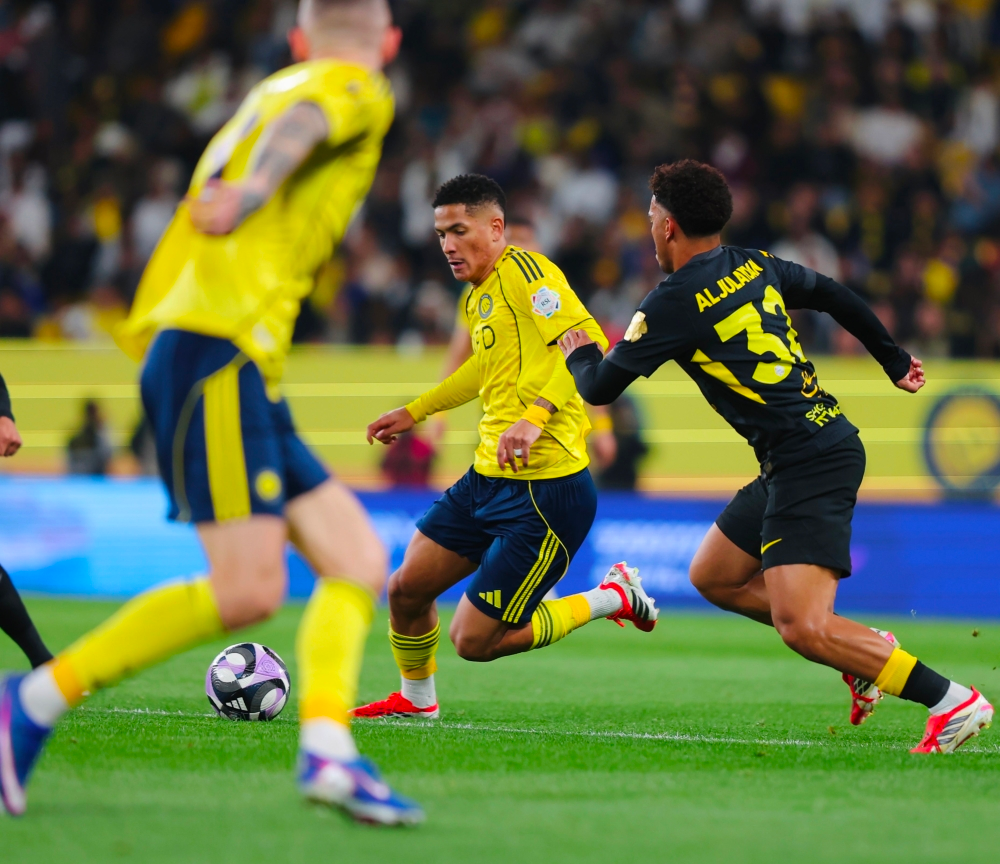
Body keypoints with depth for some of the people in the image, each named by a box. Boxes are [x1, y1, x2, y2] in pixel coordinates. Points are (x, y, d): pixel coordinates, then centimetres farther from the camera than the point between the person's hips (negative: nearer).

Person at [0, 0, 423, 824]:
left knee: (359, 559, 1)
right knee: (248, 591, -17)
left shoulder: (269, 90, 26)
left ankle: (328, 751, -15)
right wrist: (255, 188, -34)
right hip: (220, 350, -10)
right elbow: (301, 124, -20)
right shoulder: (359, 91, 1)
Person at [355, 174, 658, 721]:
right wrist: (415, 412, 40)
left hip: (545, 490, -9)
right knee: (405, 589, 9)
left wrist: (534, 415, -38)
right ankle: (416, 699, 35)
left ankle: (611, 599, 10)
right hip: (487, 477, 9)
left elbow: (587, 343, -27)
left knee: (473, 640, -6)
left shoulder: (522, 270, -14)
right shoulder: (479, 295, 15)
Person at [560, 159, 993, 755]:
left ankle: (951, 701, -18)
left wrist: (579, 354, 21)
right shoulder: (755, 266, 12)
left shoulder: (673, 305, -11)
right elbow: (835, 296, 27)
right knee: (713, 577, 17)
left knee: (801, 627, -17)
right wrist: (894, 361, 41)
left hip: (808, 462, -9)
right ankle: (866, 649, 15)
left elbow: (599, 389, -3)